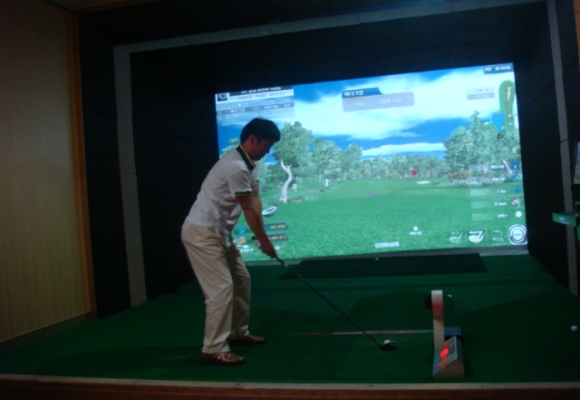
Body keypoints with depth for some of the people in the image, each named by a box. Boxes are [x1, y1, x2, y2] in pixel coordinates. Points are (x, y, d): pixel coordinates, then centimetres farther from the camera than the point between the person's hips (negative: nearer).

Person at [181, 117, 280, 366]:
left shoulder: (249, 165, 9)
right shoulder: (236, 167, -23)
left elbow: (255, 201, 0)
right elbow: (249, 209, -18)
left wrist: (261, 236, -11)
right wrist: (264, 240, -8)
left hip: (219, 232, 11)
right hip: (201, 233, -10)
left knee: (242, 280, 15)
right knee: (222, 287, -13)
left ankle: (238, 332, 28)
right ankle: (214, 349, -7)